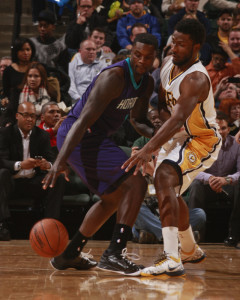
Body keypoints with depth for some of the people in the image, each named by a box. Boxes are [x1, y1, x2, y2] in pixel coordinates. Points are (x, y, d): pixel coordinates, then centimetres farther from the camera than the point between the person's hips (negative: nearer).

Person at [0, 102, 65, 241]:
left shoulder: (43, 135, 8)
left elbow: (51, 160, -1)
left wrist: (48, 165, -28)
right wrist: (20, 165, -38)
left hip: (34, 182, 3)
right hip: (13, 182, -3)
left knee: (59, 178, -21)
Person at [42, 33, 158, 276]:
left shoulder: (147, 83, 7)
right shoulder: (114, 77, -22)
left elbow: (138, 119, 21)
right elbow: (84, 120, -29)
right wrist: (60, 160, -37)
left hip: (95, 138, 10)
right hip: (79, 137, -10)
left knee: (113, 197, 22)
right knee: (136, 182, -17)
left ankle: (68, 255, 27)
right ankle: (114, 253, -18)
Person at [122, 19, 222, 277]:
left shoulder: (195, 79, -31)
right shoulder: (168, 63, -3)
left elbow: (177, 120, -44)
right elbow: (162, 103, 11)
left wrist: (148, 150, -55)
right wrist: (163, 111, -13)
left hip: (202, 142, -10)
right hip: (177, 138, 10)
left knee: (163, 179, -31)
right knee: (170, 191, 22)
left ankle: (171, 260, -38)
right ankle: (190, 250, 44)